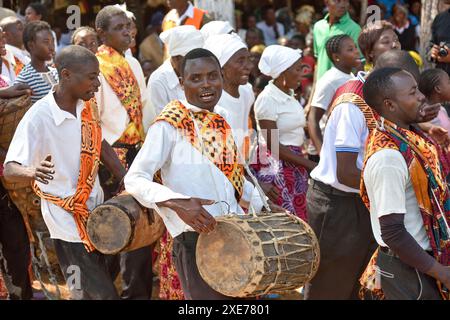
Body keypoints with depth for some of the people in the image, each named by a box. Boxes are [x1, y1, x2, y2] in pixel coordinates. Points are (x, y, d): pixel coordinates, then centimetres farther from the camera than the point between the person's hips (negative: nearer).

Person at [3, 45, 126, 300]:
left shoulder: (87, 104, -2)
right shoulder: (38, 118, -23)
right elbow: (10, 170, -24)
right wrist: (32, 171, -47)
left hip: (98, 207, 7)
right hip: (68, 219, -7)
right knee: (100, 293, -4)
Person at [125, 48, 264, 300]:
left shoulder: (220, 123, 12)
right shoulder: (170, 124, -10)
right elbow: (135, 179, -16)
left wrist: (261, 204, 17)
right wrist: (177, 203, -29)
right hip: (194, 240, -7)